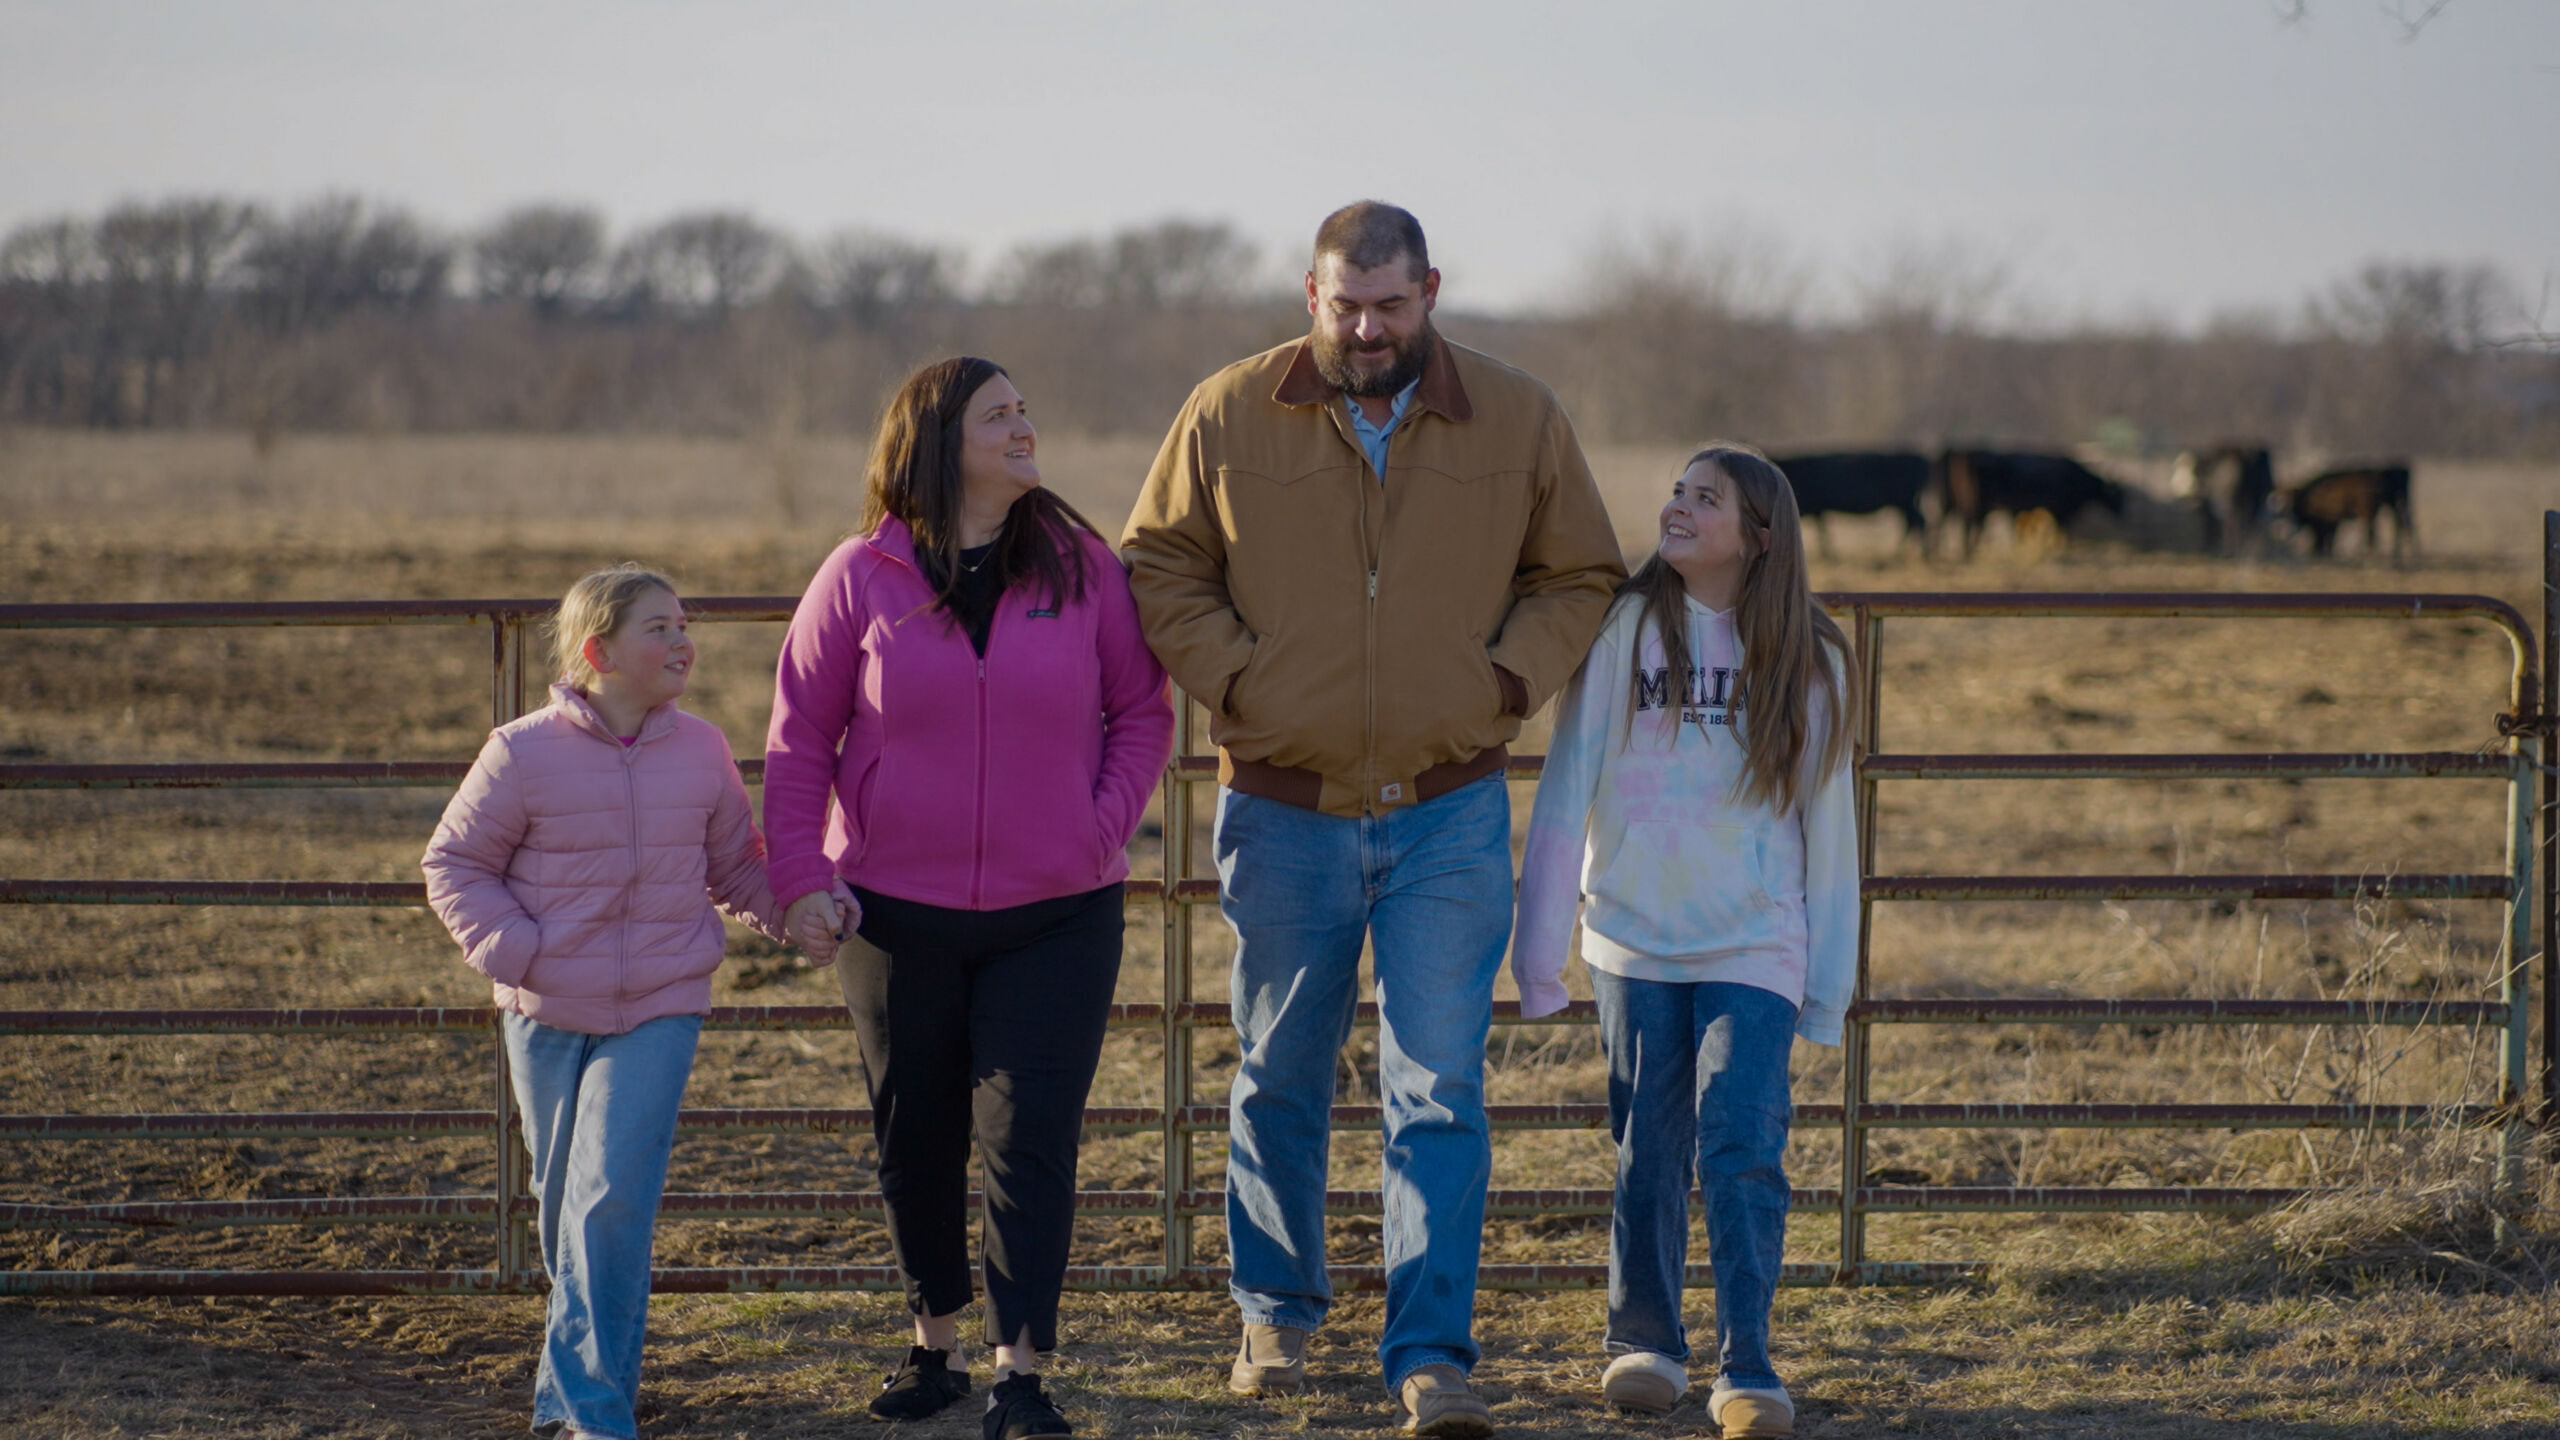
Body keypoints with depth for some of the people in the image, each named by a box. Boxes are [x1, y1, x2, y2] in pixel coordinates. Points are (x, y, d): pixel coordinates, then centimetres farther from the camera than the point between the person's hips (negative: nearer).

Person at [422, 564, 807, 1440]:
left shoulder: (701, 752, 1)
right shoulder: (523, 754, -7)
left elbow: (735, 866, 15)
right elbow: (454, 865, 0)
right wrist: (510, 948, -13)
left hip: (658, 1012, 0)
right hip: (547, 1014, 0)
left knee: (612, 1198, -14)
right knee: (565, 1200, 12)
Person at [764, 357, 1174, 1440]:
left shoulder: (1083, 567, 1)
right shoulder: (861, 580, -2)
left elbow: (1142, 712, 8)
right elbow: (799, 741, 3)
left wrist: (1103, 831, -5)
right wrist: (802, 880, -5)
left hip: (1058, 914, -1)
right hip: (898, 911, 1)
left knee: (1031, 1140, -6)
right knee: (914, 1140, 11)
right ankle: (935, 1345, 28)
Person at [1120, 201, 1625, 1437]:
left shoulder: (1518, 420, -1)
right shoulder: (1229, 416, -4)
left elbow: (1579, 579, 10)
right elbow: (1159, 570, 5)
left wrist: (1506, 681, -5)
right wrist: (1233, 679, -8)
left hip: (1450, 813, 0)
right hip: (1284, 811, 1)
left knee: (1439, 1092, -6)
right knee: (1280, 1080, 13)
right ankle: (1276, 1315, 30)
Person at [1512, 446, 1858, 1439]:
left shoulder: (1804, 661, 3)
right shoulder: (1623, 631, 0)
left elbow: (1827, 827, 8)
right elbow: (1567, 790, 1)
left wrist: (1829, 985, 7)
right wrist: (1538, 950, -2)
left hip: (1755, 948, 0)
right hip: (1634, 938, 1)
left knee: (1741, 1144, -12)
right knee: (1648, 1154, 6)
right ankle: (1644, 1341, 23)